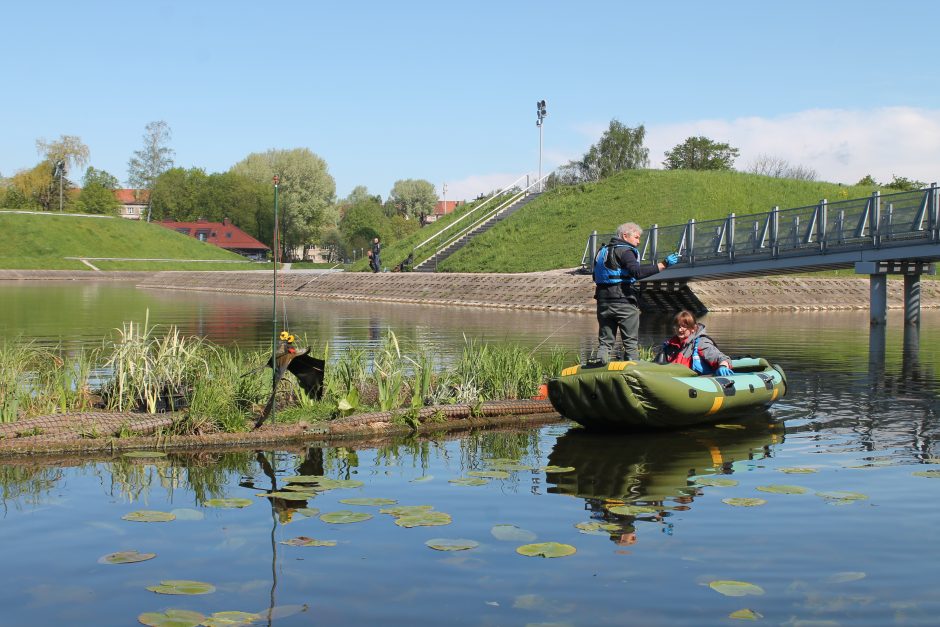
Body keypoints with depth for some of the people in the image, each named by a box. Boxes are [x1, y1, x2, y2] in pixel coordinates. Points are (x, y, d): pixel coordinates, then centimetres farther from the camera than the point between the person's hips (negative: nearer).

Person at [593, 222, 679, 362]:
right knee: (631, 342, 0)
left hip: (603, 302, 7)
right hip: (623, 302, -7)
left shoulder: (603, 250, 17)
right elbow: (637, 272, -25)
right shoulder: (624, 251, -9)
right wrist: (663, 264, -26)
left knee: (604, 341, 11)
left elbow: (596, 277, 22)